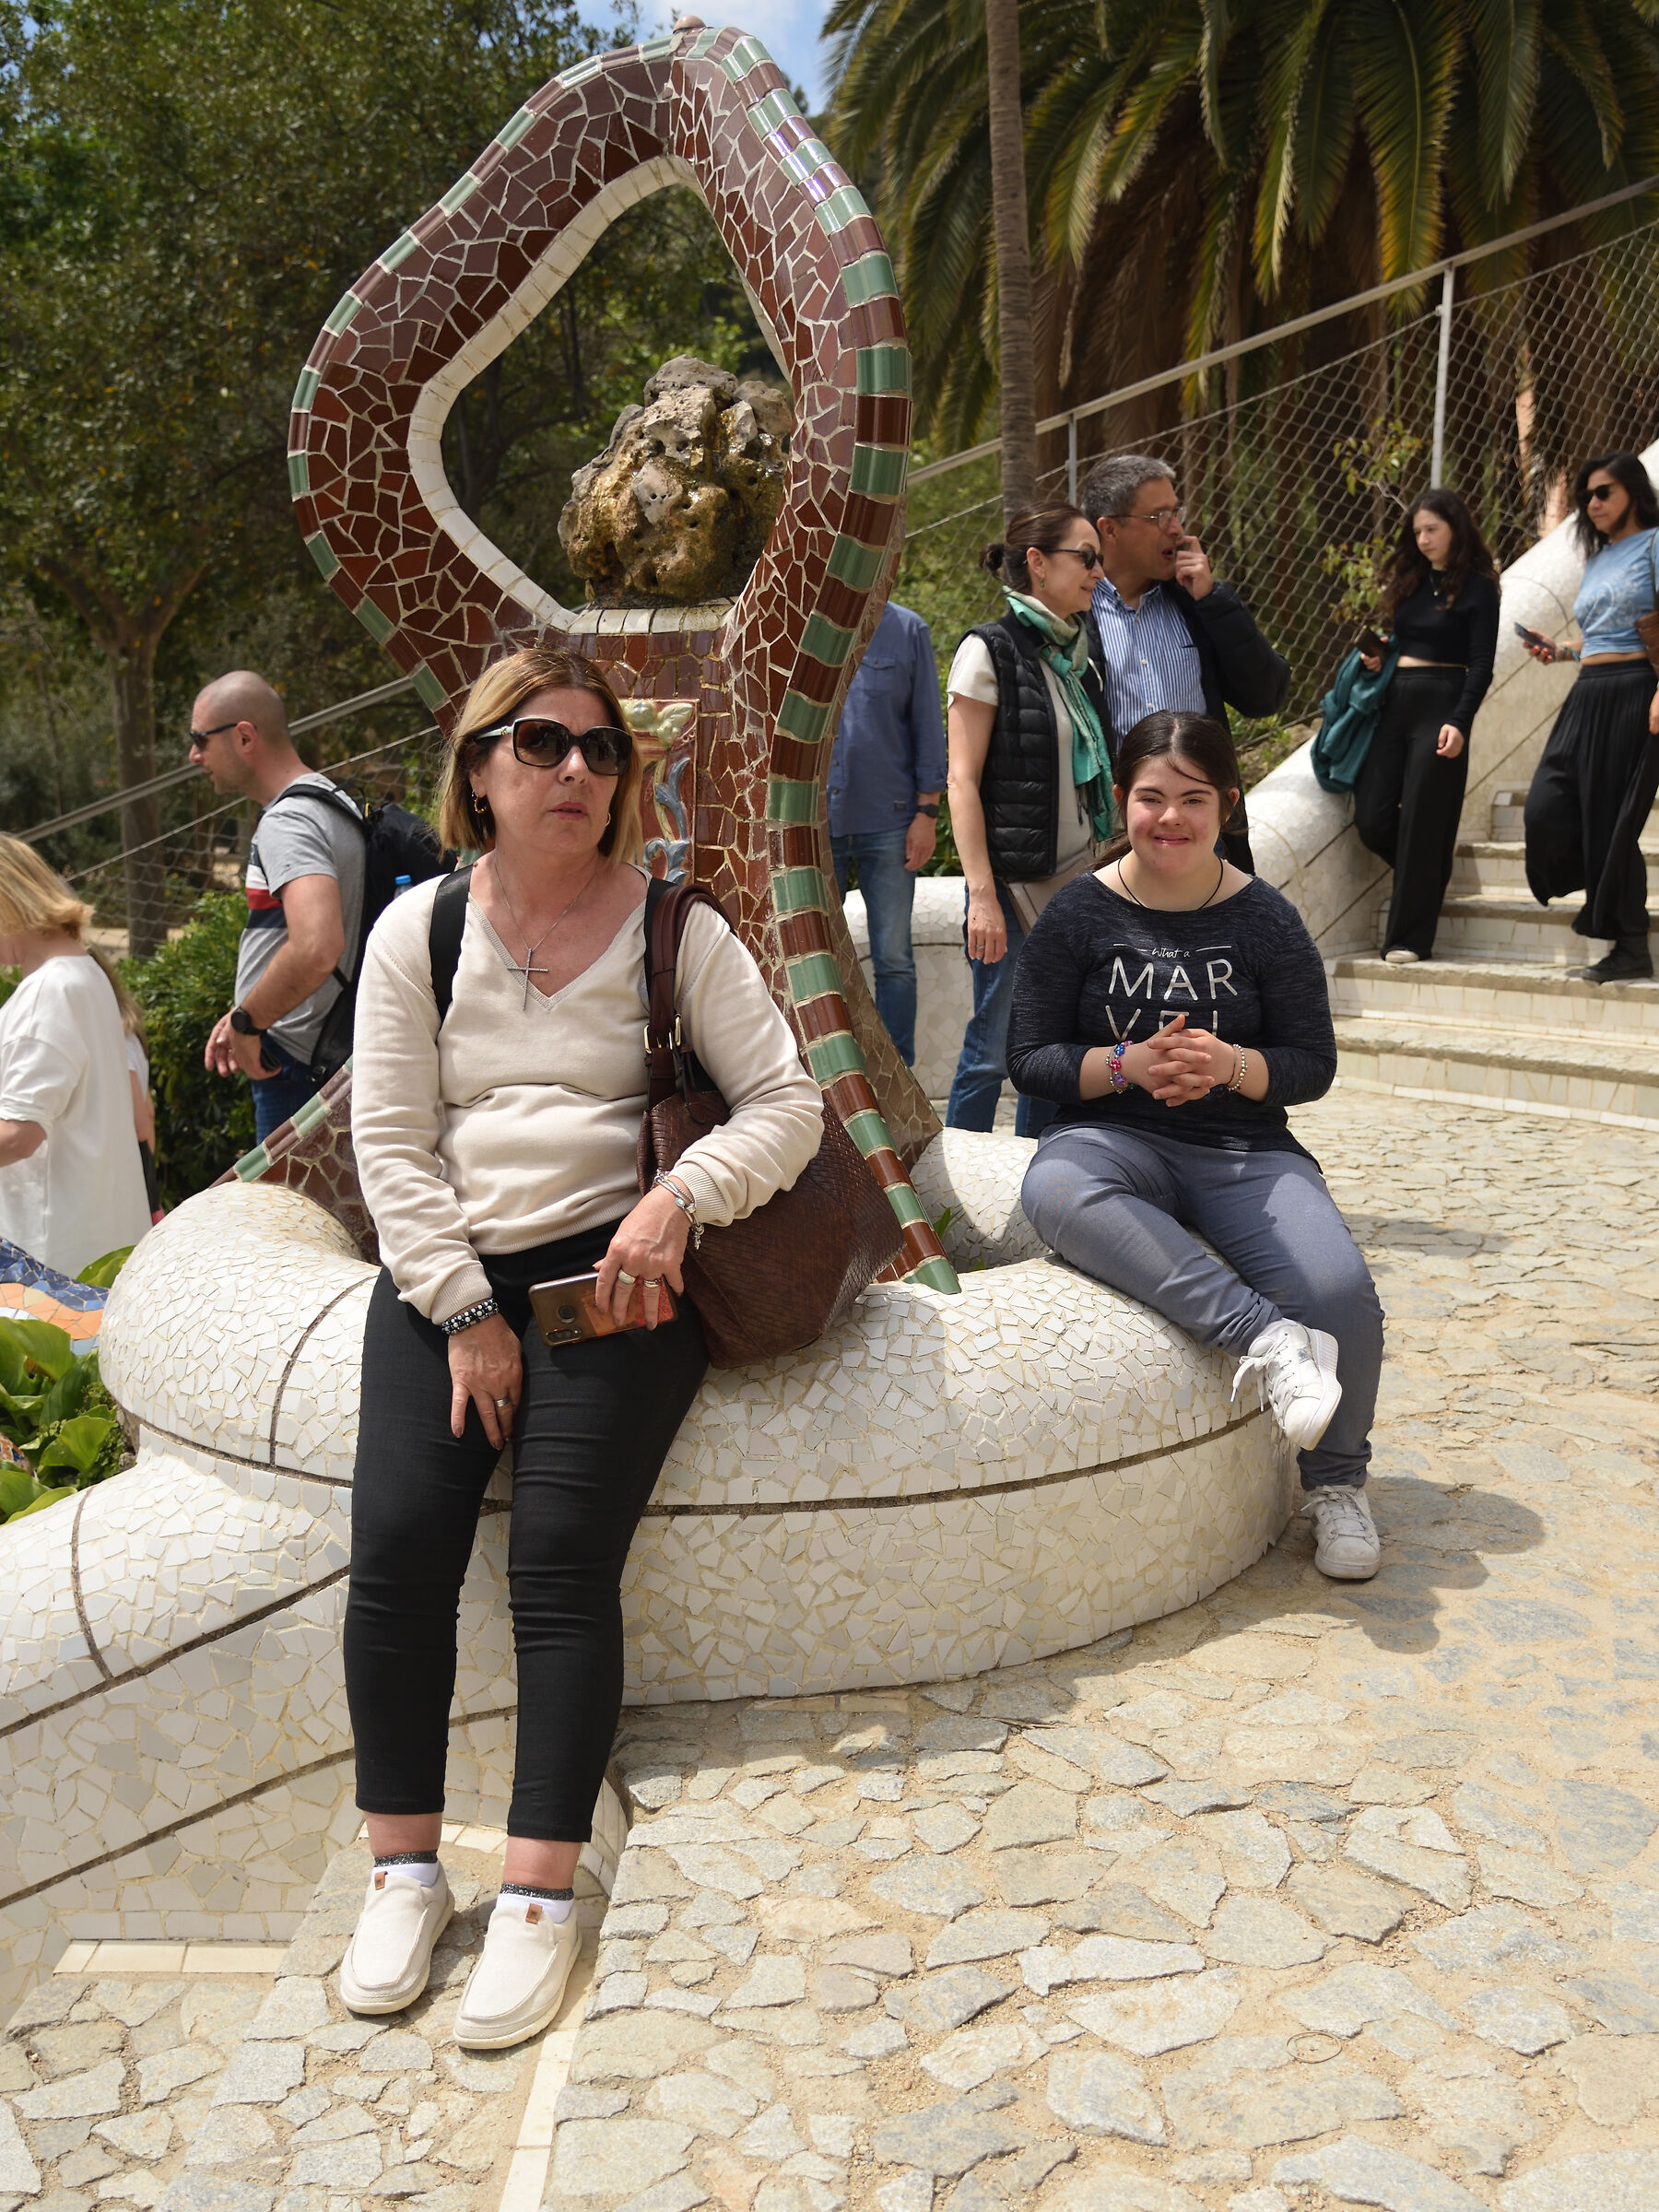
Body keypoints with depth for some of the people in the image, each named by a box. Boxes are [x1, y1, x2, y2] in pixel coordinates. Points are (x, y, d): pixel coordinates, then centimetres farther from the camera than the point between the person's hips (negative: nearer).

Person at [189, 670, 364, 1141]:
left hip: (293, 1066, -10)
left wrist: (247, 1022, -19)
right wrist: (246, 1015, 20)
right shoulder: (335, 802, 16)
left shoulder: (287, 823, -17)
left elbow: (316, 948, -34)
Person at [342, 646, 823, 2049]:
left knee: (563, 1560, -17)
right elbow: (391, 1139, 3)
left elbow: (786, 1101, -1)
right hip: (448, 1270, 3)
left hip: (615, 1269, -2)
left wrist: (679, 1201, -18)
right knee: (397, 1548, -14)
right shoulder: (419, 928, 8)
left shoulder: (675, 930, 4)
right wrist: (465, 1310, -7)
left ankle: (541, 1895, -7)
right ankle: (404, 1870, 1)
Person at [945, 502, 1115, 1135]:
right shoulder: (990, 650, -7)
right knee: (994, 1047, -4)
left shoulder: (1076, 653, 13)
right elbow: (962, 780, -12)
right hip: (1015, 881, -7)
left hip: (1075, 879, 7)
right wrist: (982, 894, -18)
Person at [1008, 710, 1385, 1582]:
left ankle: (1336, 1484, 4)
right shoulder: (1079, 913, 3)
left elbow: (1313, 1065, 4)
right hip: (1114, 1137, 0)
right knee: (1053, 1191, -37)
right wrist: (1126, 1065, -17)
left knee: (1340, 1291, -25)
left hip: (1245, 1148, 1)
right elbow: (1031, 1057, 1)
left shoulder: (1265, 920, 4)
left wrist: (1232, 1065, -16)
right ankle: (1266, 1335, -38)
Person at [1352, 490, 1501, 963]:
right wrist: (1375, 660, 0)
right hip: (1393, 702, 6)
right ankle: (1428, 873, 29)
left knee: (1421, 819, -5)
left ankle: (1409, 938, 1)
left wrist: (1459, 722, -18)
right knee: (1371, 818, -1)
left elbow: (1481, 664, -6)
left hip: (1440, 705, -6)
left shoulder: (1477, 587, -1)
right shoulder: (1409, 581, 16)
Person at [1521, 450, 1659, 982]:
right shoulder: (1597, 559, 21)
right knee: (1544, 808, -7)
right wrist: (1557, 651, 10)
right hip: (1587, 696, 7)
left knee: (1614, 818, -6)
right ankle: (1603, 889, 17)